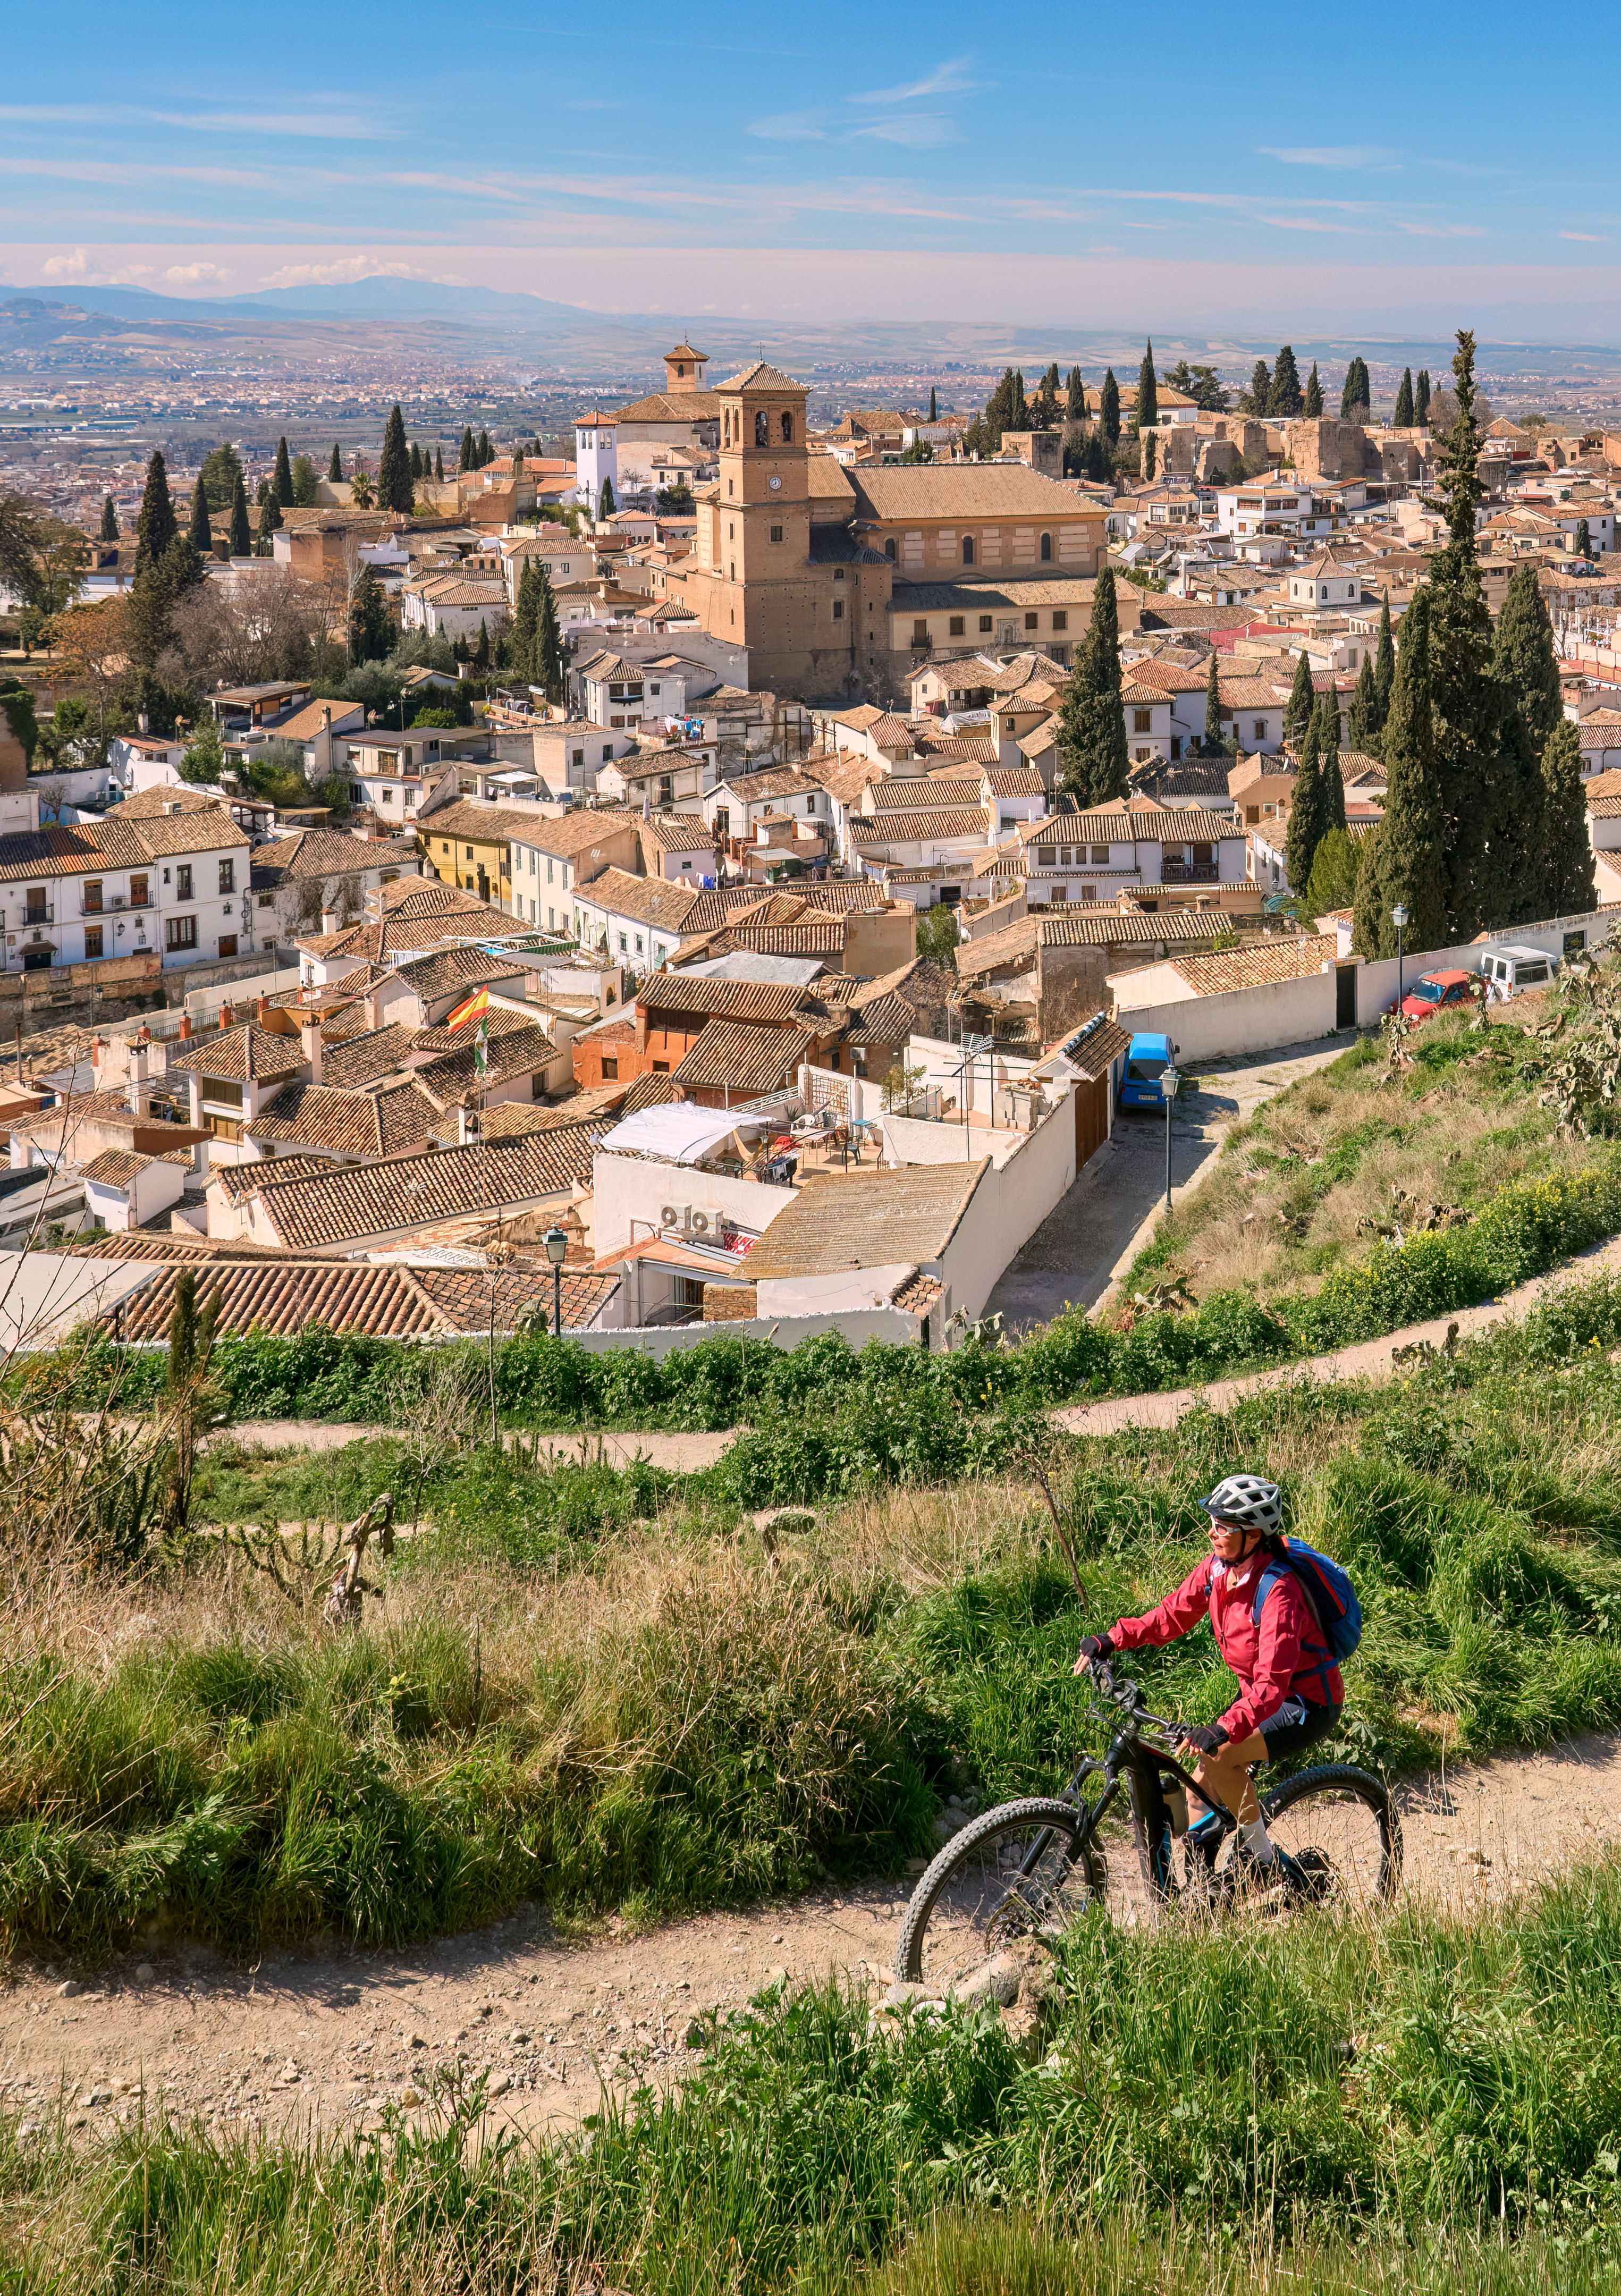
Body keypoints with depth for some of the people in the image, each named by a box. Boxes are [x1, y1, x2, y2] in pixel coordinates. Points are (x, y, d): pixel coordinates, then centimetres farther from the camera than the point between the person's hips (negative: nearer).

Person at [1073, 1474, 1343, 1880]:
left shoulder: (1278, 1591, -30)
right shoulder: (1218, 1568, -7)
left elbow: (1271, 1683, -38)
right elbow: (1174, 1614, 5)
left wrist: (1224, 1729, -50)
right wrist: (1112, 1640, -7)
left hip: (1307, 1704, -8)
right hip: (1258, 1691, 8)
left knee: (1216, 1754, -24)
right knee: (1202, 1781, 3)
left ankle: (1264, 1858, -7)